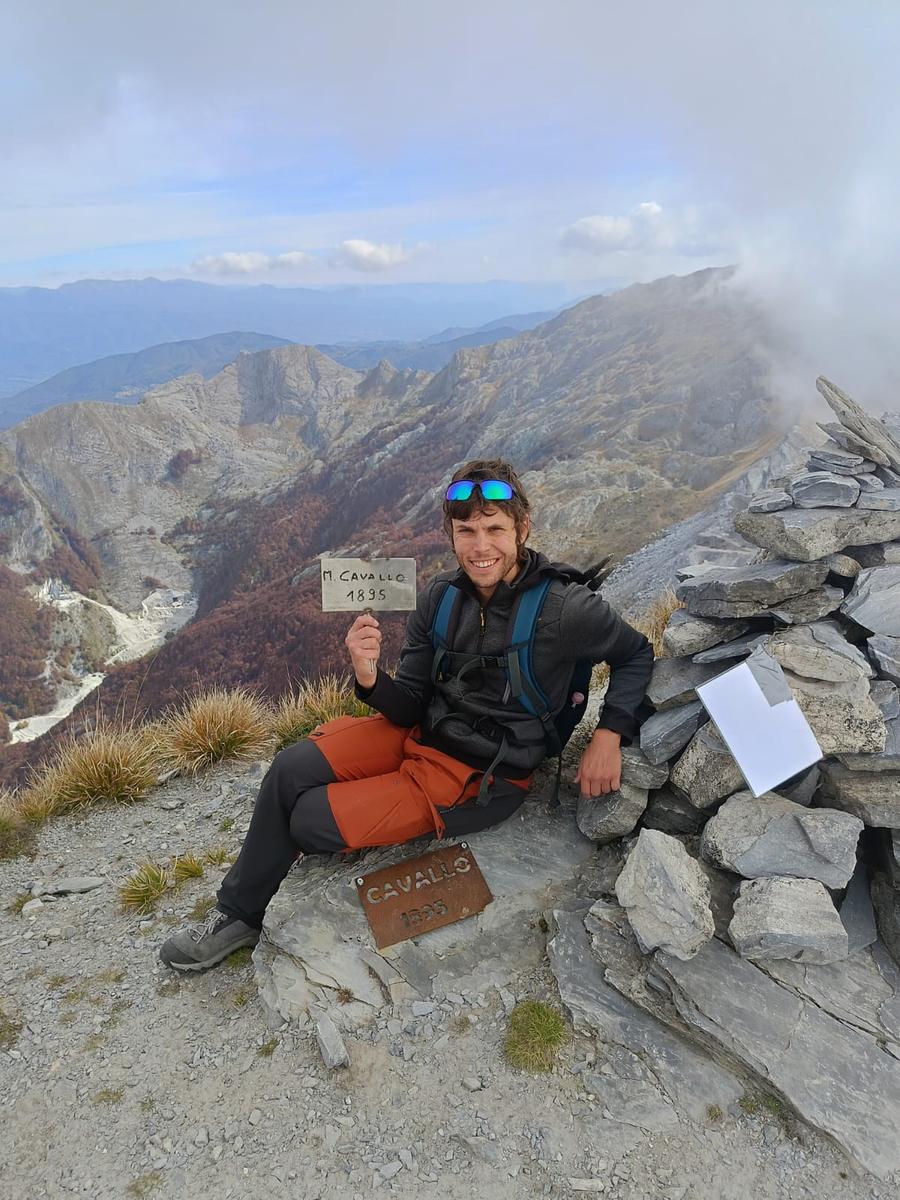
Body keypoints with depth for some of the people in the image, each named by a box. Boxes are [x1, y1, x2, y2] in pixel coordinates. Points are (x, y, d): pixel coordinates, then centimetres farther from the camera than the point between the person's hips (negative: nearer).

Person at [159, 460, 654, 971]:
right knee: (290, 769, -11)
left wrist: (610, 734, -14)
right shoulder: (441, 597, -5)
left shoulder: (564, 609, -20)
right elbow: (411, 708, -1)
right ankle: (238, 912, 12)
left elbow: (637, 653, -1)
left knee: (313, 822, -14)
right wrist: (370, 678, -23)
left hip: (482, 776, -5)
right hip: (423, 732, 5)